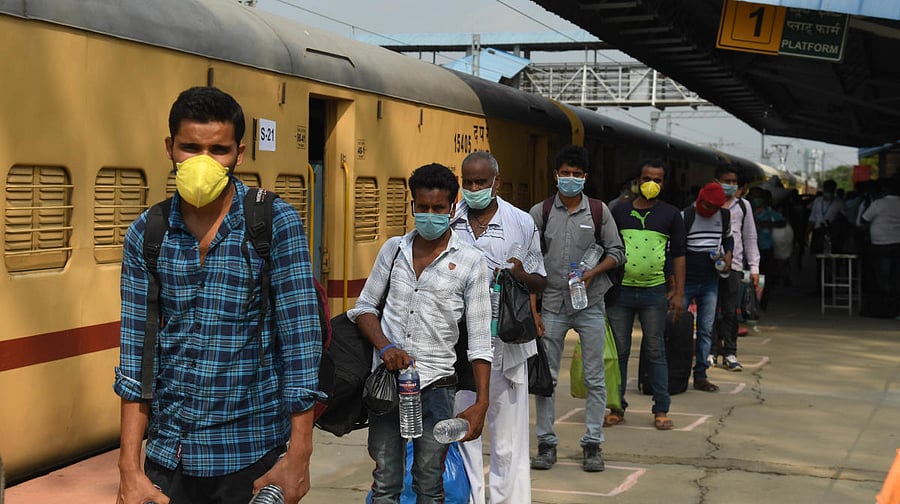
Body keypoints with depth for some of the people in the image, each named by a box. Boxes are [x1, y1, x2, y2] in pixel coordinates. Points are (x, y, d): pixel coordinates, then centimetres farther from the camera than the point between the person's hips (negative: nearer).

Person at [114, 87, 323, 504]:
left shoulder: (276, 224, -8)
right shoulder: (145, 235, 0)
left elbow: (300, 338, -11)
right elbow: (136, 355, 0)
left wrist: (298, 457, -14)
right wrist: (129, 470, -5)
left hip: (251, 454, -2)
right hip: (168, 454, 3)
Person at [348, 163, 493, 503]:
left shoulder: (470, 262, -2)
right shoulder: (393, 249, 8)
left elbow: (479, 340, -3)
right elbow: (364, 307, 12)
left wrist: (481, 403, -10)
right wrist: (384, 346, -8)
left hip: (434, 386, -2)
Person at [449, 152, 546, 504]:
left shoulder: (522, 223, 4)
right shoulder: (447, 222, 6)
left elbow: (539, 283, 9)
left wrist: (521, 274, -12)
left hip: (506, 340, -1)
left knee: (507, 431, 2)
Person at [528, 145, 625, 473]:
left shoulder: (599, 211, 4)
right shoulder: (540, 212, 3)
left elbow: (617, 252, 6)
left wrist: (593, 272, -12)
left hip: (590, 305, 0)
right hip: (552, 305, 0)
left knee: (594, 378, 2)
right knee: (545, 376, 2)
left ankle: (592, 445, 11)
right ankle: (546, 443, 12)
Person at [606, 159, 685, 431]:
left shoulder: (671, 215, 5)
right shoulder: (620, 212, 8)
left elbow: (678, 254, 6)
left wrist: (679, 292, 0)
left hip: (654, 291, -1)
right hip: (620, 289, 1)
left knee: (656, 352, 2)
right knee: (619, 351, 5)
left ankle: (661, 410, 9)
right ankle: (617, 408, 14)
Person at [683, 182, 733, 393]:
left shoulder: (724, 216, 5)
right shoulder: (685, 216, -10)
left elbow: (728, 238, 26)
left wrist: (728, 255, 5)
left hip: (710, 282, 4)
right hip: (685, 281, -4)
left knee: (706, 330, 4)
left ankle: (700, 376, 8)